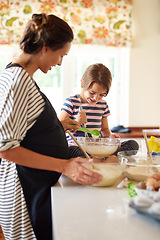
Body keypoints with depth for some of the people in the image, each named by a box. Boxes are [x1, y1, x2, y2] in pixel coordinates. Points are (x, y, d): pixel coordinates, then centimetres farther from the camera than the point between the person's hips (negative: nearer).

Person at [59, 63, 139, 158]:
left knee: (133, 144, -10)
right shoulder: (71, 102, -1)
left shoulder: (103, 105, 13)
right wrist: (76, 122, -22)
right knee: (68, 150, -42)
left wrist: (110, 135, 0)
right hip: (76, 146, -4)